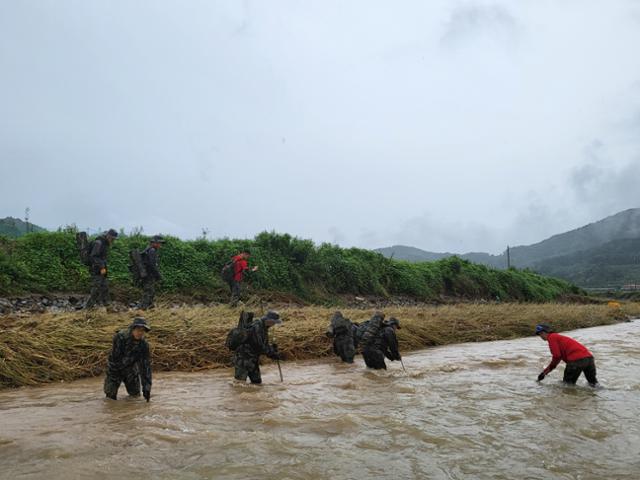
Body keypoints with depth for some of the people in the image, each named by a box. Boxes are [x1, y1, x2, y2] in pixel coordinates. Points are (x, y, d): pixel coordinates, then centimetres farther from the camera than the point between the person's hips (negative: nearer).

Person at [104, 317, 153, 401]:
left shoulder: (144, 344, -19)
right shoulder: (120, 337, -30)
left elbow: (146, 366, -17)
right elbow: (114, 358, -27)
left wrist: (146, 388, -20)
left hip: (130, 368, 3)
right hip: (115, 368, -3)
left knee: (135, 394, 5)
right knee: (111, 396, -5)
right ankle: (108, 381, 26)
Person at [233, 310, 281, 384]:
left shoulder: (264, 328, 8)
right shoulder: (256, 327, -22)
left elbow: (264, 346, 14)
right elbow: (259, 347, -25)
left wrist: (272, 347, -7)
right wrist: (273, 354, -17)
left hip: (253, 359, 10)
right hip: (243, 358, -10)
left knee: (257, 381, 10)